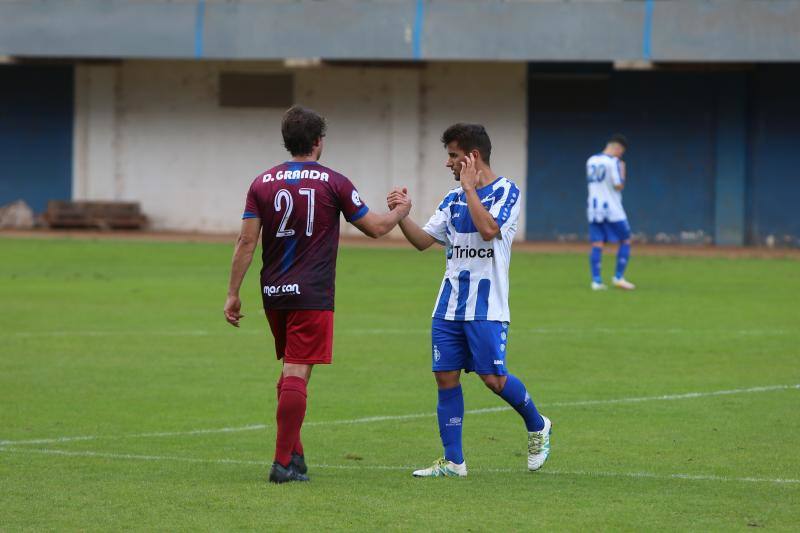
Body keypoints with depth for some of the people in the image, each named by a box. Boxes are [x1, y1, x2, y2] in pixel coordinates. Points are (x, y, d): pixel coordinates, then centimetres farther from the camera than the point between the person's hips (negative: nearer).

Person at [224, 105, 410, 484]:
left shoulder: (263, 183, 4)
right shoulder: (333, 183, -4)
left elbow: (246, 242, 0)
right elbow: (375, 228, 5)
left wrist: (233, 294, 4)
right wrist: (400, 211, 26)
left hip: (274, 293, 4)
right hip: (312, 295, -4)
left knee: (290, 371, 19)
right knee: (297, 375, -7)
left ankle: (294, 453, 19)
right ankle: (283, 462, -11)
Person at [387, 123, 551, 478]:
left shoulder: (505, 192, -6)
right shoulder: (453, 199, 14)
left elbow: (489, 229, -23)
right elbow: (423, 240, 12)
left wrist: (470, 188, -15)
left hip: (486, 305, -6)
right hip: (450, 305, 6)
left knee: (493, 378, -10)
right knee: (446, 378, 2)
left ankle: (537, 427, 17)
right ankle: (453, 461, 8)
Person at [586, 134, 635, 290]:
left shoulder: (591, 161, 11)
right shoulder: (614, 162, -11)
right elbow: (619, 186, -15)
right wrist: (622, 169, 2)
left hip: (593, 208, 6)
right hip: (612, 210, -6)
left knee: (597, 245, 4)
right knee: (625, 241, 6)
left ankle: (596, 281, -1)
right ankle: (618, 277, 2)